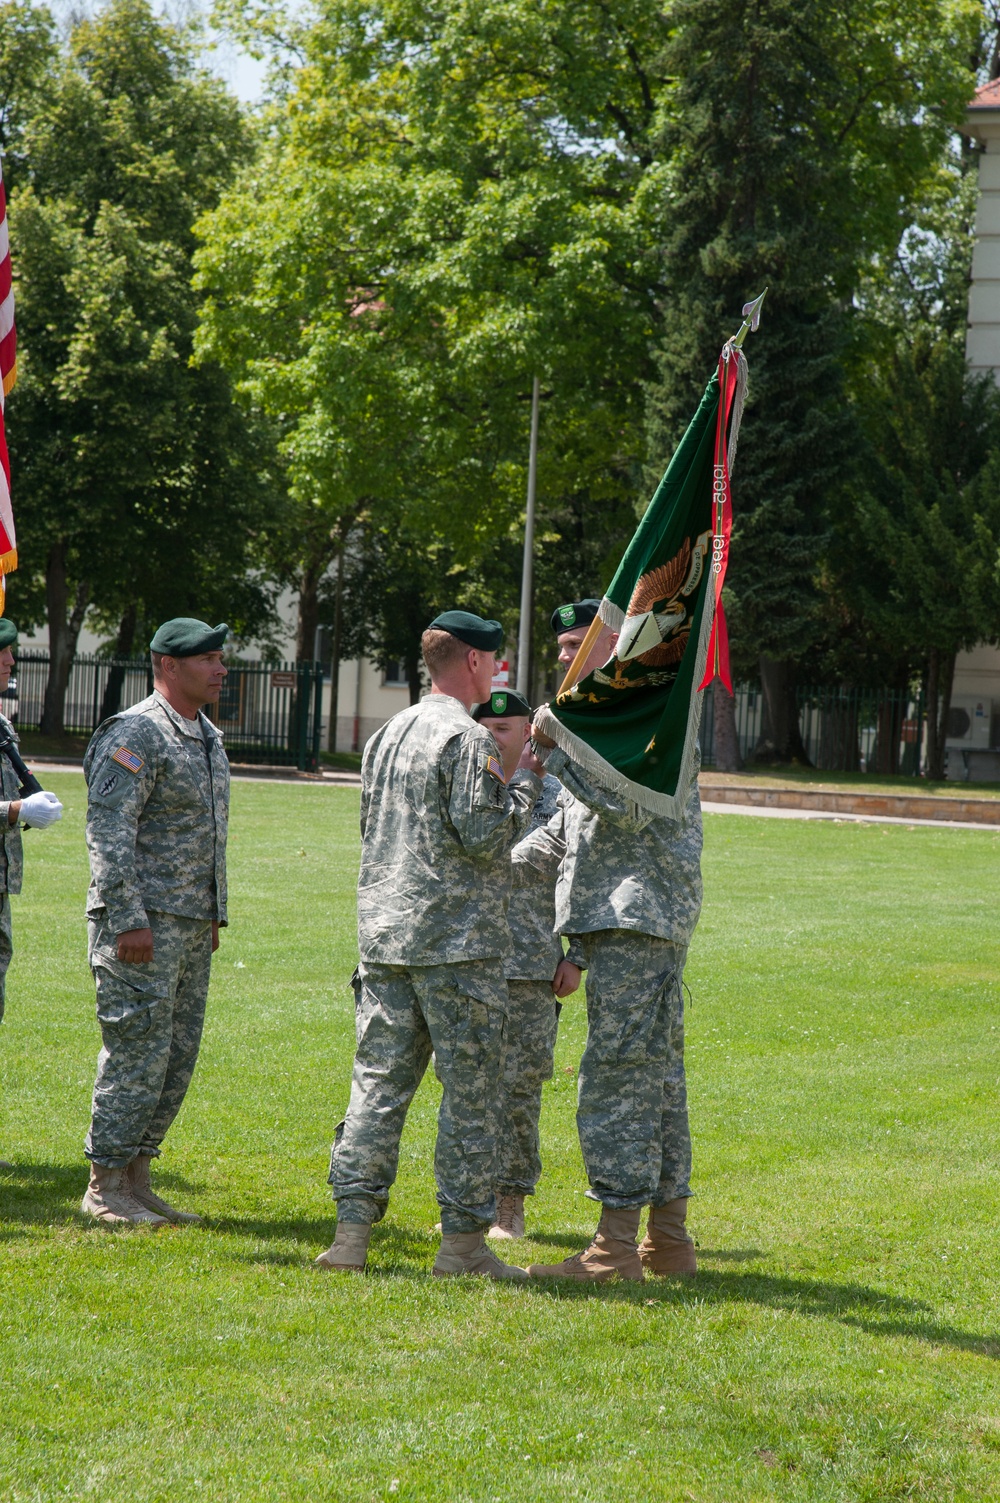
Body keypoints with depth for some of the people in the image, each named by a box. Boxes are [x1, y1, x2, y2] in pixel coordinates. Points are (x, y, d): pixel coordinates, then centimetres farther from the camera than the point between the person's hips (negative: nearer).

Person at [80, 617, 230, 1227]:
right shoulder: (136, 735, -12)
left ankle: (136, 1181, 16)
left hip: (194, 925, 9)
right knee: (138, 1053, -7)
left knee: (178, 1057, 9)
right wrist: (129, 919, -23)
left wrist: (214, 917, 20)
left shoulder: (209, 738, 17)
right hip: (144, 923, -9)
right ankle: (106, 1188, 1)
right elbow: (108, 832, -18)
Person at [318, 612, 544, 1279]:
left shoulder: (386, 735, 15)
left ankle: (352, 1229, 3)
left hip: (384, 932, 7)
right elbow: (485, 837, -17)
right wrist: (527, 780, -4)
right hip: (459, 941, -7)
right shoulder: (469, 738, -11)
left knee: (379, 1084, 7)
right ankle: (464, 1240, 1)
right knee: (471, 1093, -1)